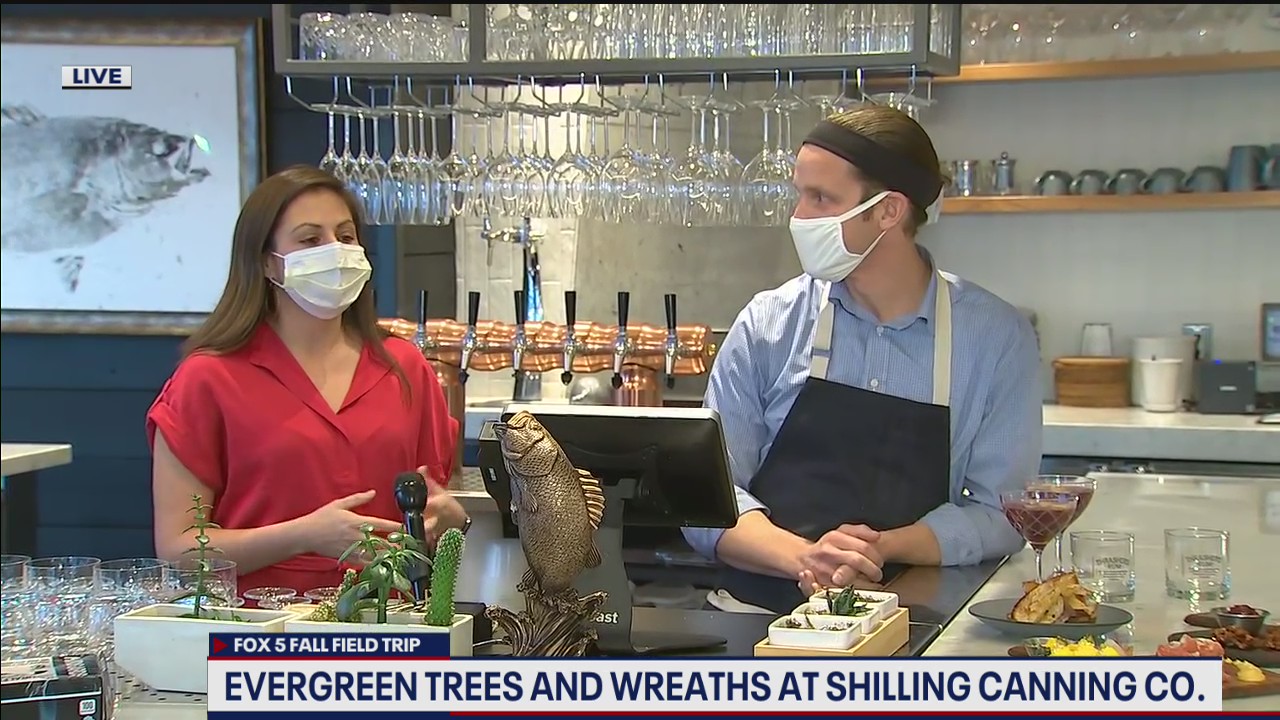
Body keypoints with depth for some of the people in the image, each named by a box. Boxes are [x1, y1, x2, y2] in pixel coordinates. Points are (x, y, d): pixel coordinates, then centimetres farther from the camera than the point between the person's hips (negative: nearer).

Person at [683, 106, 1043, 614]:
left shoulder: (997, 337, 2)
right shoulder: (767, 324, 3)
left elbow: (997, 512, 2)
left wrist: (883, 547, -16)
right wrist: (802, 556, -19)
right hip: (760, 612, 0)